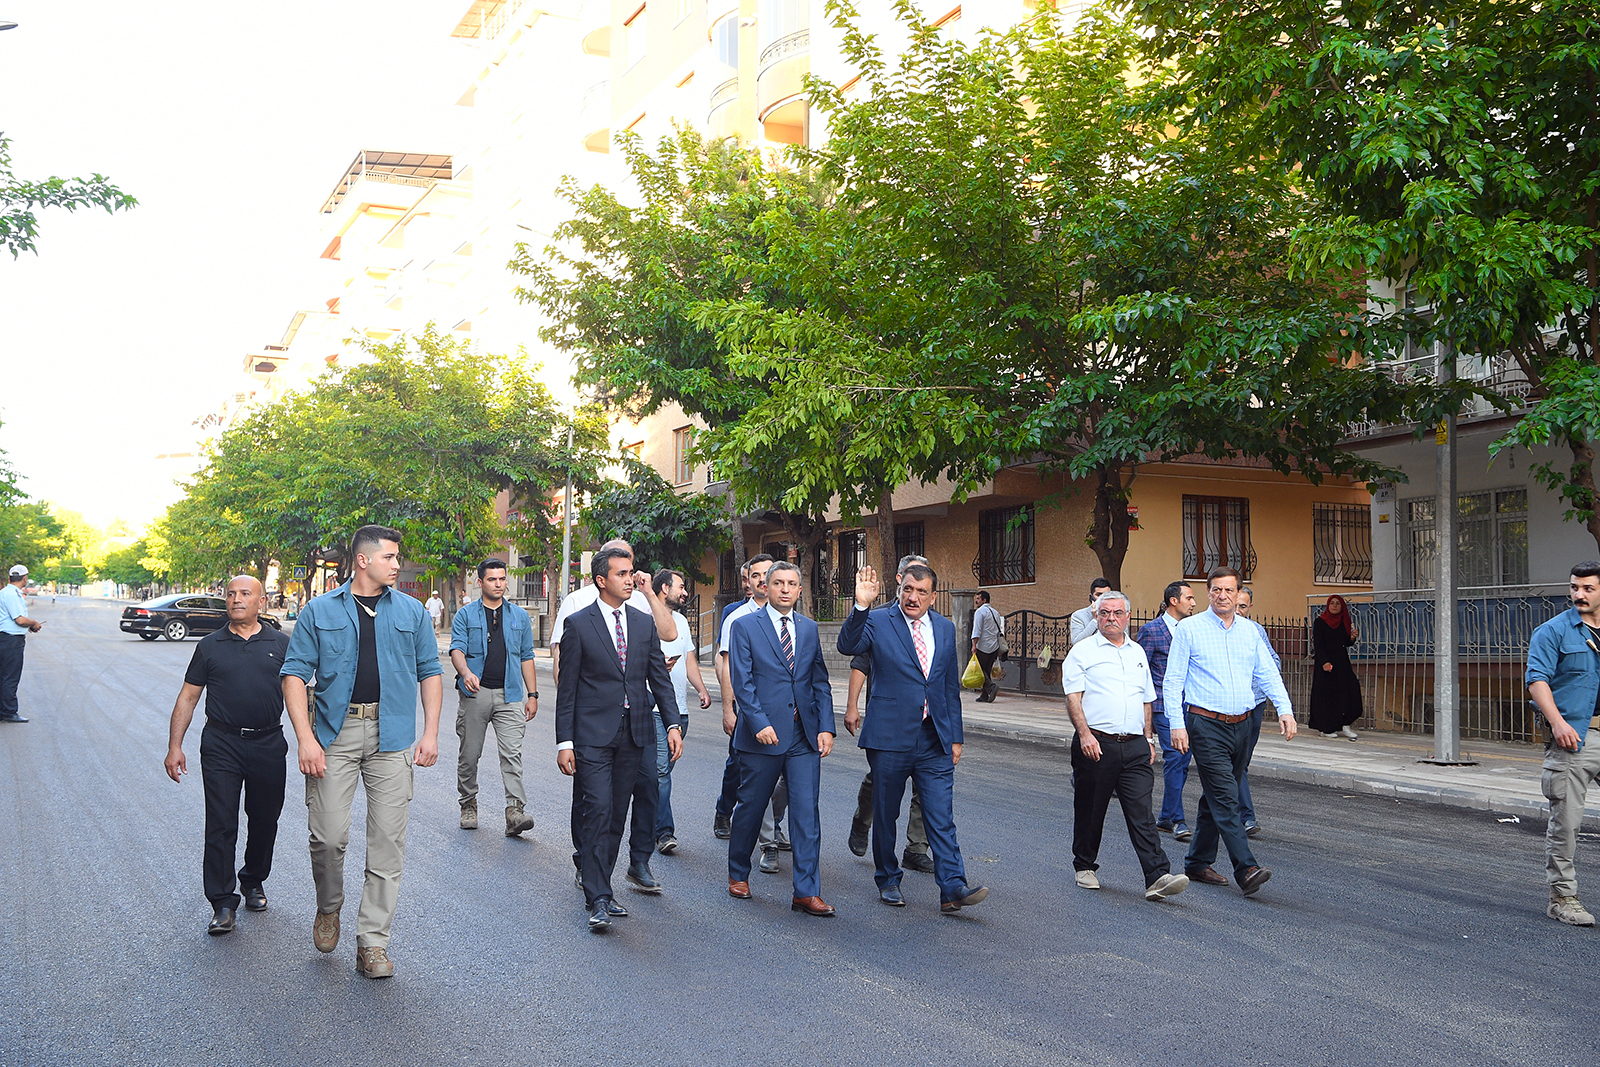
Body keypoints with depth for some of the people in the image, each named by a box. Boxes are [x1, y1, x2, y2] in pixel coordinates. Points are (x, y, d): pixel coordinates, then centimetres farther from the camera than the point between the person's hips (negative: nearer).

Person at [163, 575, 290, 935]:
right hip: (221, 744, -1)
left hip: (269, 744, 1)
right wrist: (174, 746, 1)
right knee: (221, 826, -7)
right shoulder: (210, 646, 6)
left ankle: (254, 881, 34)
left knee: (265, 820, 11)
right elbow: (188, 697, 8)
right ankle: (222, 904, -3)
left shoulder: (281, 644, 6)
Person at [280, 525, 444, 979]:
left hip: (393, 737, 1)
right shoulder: (320, 611, 5)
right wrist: (305, 737, -8)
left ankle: (373, 942, 8)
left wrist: (430, 732, 4)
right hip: (336, 734, -1)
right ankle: (329, 908, 25)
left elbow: (430, 671, 14)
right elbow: (295, 673, 2)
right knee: (329, 835, -6)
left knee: (388, 842, 0)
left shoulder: (411, 612, 11)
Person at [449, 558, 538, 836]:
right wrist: (466, 673, -28)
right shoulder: (465, 615, 6)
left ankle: (515, 811, -16)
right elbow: (457, 649, -7)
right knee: (469, 754, 7)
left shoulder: (520, 616, 13)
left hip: (510, 694, 0)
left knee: (512, 753, -11)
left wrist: (532, 694, 8)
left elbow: (526, 657, 14)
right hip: (474, 694, 0)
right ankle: (468, 805, 24)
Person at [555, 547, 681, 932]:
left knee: (617, 814, 9)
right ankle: (598, 900, -8)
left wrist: (673, 724, 0)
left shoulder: (645, 623, 10)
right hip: (593, 734, -4)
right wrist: (564, 742, -6)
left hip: (633, 734, 4)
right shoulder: (579, 624, -3)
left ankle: (598, 887, 21)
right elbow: (567, 688, -2)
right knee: (598, 812, -10)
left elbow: (660, 678, 12)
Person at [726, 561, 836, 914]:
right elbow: (741, 682, -7)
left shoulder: (809, 629, 12)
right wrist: (759, 723, -17)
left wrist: (826, 727, 0)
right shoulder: (744, 626, 0)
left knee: (807, 813, -2)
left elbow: (820, 682, 11)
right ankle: (738, 874, 31)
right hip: (763, 736, -3)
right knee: (750, 809, 9)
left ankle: (806, 892, 2)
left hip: (804, 738, 3)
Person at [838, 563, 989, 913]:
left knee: (942, 817, -3)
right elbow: (847, 646, -21)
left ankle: (952, 888, -4)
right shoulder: (878, 621, -2)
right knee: (885, 814, 9)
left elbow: (951, 685, 15)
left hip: (935, 740, 3)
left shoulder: (945, 628, 11)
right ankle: (888, 881, 25)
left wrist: (955, 736, 13)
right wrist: (861, 606, -35)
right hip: (890, 738, -3)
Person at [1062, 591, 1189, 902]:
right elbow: (1073, 697, -7)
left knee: (1142, 812, -5)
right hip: (1096, 744, -3)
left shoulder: (1137, 652, 17)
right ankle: (1084, 867, 26)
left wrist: (1149, 738, 16)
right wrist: (1084, 734, -18)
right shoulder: (1083, 651, 1)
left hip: (1134, 747, 3)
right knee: (1090, 809, 8)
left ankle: (1157, 877, -12)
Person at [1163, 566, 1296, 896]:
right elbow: (1173, 681, -4)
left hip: (1241, 725, 5)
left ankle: (1198, 863, 24)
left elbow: (1268, 674, 11)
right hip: (1206, 724, -5)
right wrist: (1177, 724, -13)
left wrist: (1284, 710, -6)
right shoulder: (1189, 628, -2)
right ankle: (1247, 869, -19)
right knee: (1225, 797, -12)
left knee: (1216, 797, 13)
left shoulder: (1250, 631, 12)